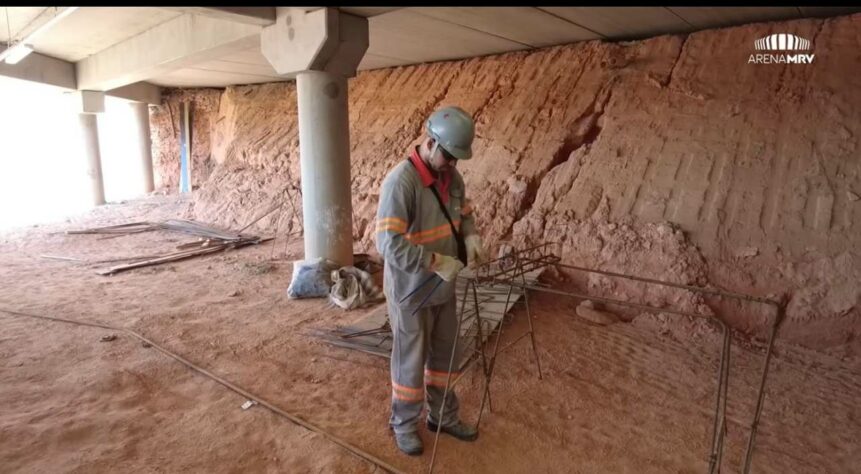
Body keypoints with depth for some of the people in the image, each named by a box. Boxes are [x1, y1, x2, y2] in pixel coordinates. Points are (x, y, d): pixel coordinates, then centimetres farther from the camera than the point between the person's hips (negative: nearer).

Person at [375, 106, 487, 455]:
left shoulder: (451, 176, -1)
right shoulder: (400, 182, -25)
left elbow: (464, 212, 16)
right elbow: (389, 244, -31)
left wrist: (470, 237, -4)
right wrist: (438, 262, -29)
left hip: (444, 288, 7)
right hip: (411, 292, -7)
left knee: (444, 355, 20)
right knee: (411, 361, 10)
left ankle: (443, 416, 41)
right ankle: (404, 423, 34)